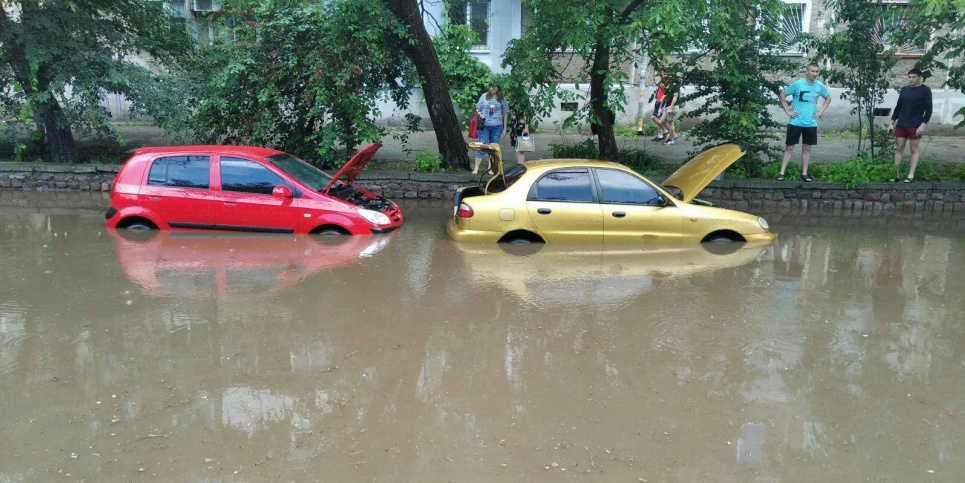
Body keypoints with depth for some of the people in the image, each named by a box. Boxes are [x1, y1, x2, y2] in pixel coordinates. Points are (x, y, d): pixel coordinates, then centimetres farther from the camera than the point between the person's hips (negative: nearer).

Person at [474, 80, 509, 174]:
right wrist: (479, 113, -13)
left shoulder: (502, 99, 4)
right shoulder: (484, 96, 3)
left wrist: (505, 128, 5)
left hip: (497, 126, 1)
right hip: (484, 125, -1)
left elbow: (505, 113, 7)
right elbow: (477, 109, 10)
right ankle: (476, 168, 1)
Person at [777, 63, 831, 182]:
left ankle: (804, 173, 16)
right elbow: (782, 96, -2)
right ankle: (782, 173, 1)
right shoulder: (797, 84, -9)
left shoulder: (820, 86, 2)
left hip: (811, 123, 3)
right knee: (789, 147, -1)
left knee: (806, 148, 9)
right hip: (796, 122, -3)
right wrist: (787, 110, -7)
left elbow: (828, 98, 19)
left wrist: (821, 111, 7)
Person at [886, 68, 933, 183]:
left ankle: (911, 175, 4)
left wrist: (923, 124, -16)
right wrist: (892, 122, 9)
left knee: (914, 150, 1)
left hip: (915, 125, -5)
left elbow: (928, 109, -7)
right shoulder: (904, 89, 10)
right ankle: (895, 174, 7)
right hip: (901, 124, 5)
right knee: (898, 149, 4)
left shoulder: (925, 90, -4)